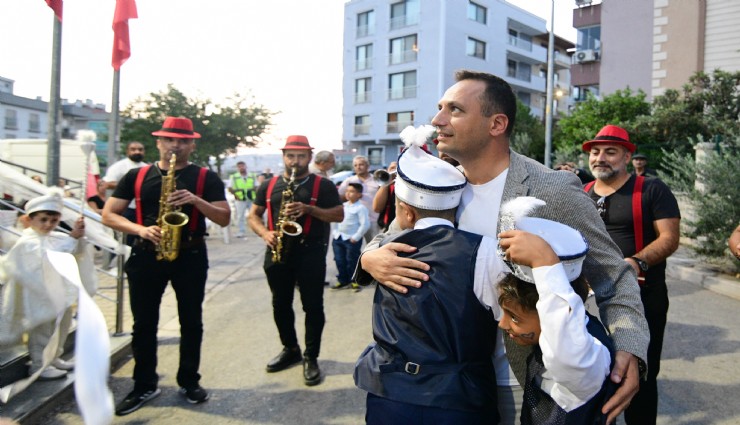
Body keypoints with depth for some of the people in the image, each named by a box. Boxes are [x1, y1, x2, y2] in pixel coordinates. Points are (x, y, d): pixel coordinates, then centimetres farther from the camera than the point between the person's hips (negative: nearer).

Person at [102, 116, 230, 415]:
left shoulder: (206, 178, 2)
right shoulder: (137, 176, 6)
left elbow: (224, 219, -4)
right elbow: (108, 214, 4)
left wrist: (195, 200, -21)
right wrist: (140, 229, -13)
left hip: (190, 256, -1)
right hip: (146, 255, 2)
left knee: (191, 322, 7)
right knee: (143, 323, 7)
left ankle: (189, 382, 22)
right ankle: (144, 386, 22)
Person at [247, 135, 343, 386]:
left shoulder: (323, 185, 1)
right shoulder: (269, 185, 10)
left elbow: (339, 215, -4)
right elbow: (253, 216, 12)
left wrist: (309, 209, -18)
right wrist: (265, 233, -9)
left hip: (310, 253, -3)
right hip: (277, 253, 4)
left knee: (313, 306, -1)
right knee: (280, 305, 13)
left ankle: (311, 357, 12)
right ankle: (291, 350, 31)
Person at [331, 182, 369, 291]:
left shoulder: (360, 208, -11)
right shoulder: (343, 205, 11)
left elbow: (365, 224, -17)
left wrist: (356, 237, -17)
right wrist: (336, 233, 13)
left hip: (351, 239, -7)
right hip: (338, 238, 7)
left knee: (352, 261, 3)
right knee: (339, 260, 12)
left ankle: (354, 281, 18)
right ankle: (343, 280, 25)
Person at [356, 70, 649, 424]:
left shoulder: (555, 192, -19)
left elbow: (615, 278, -11)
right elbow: (388, 241, 6)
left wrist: (628, 350, -28)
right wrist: (371, 258, -18)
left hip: (536, 386, -4)